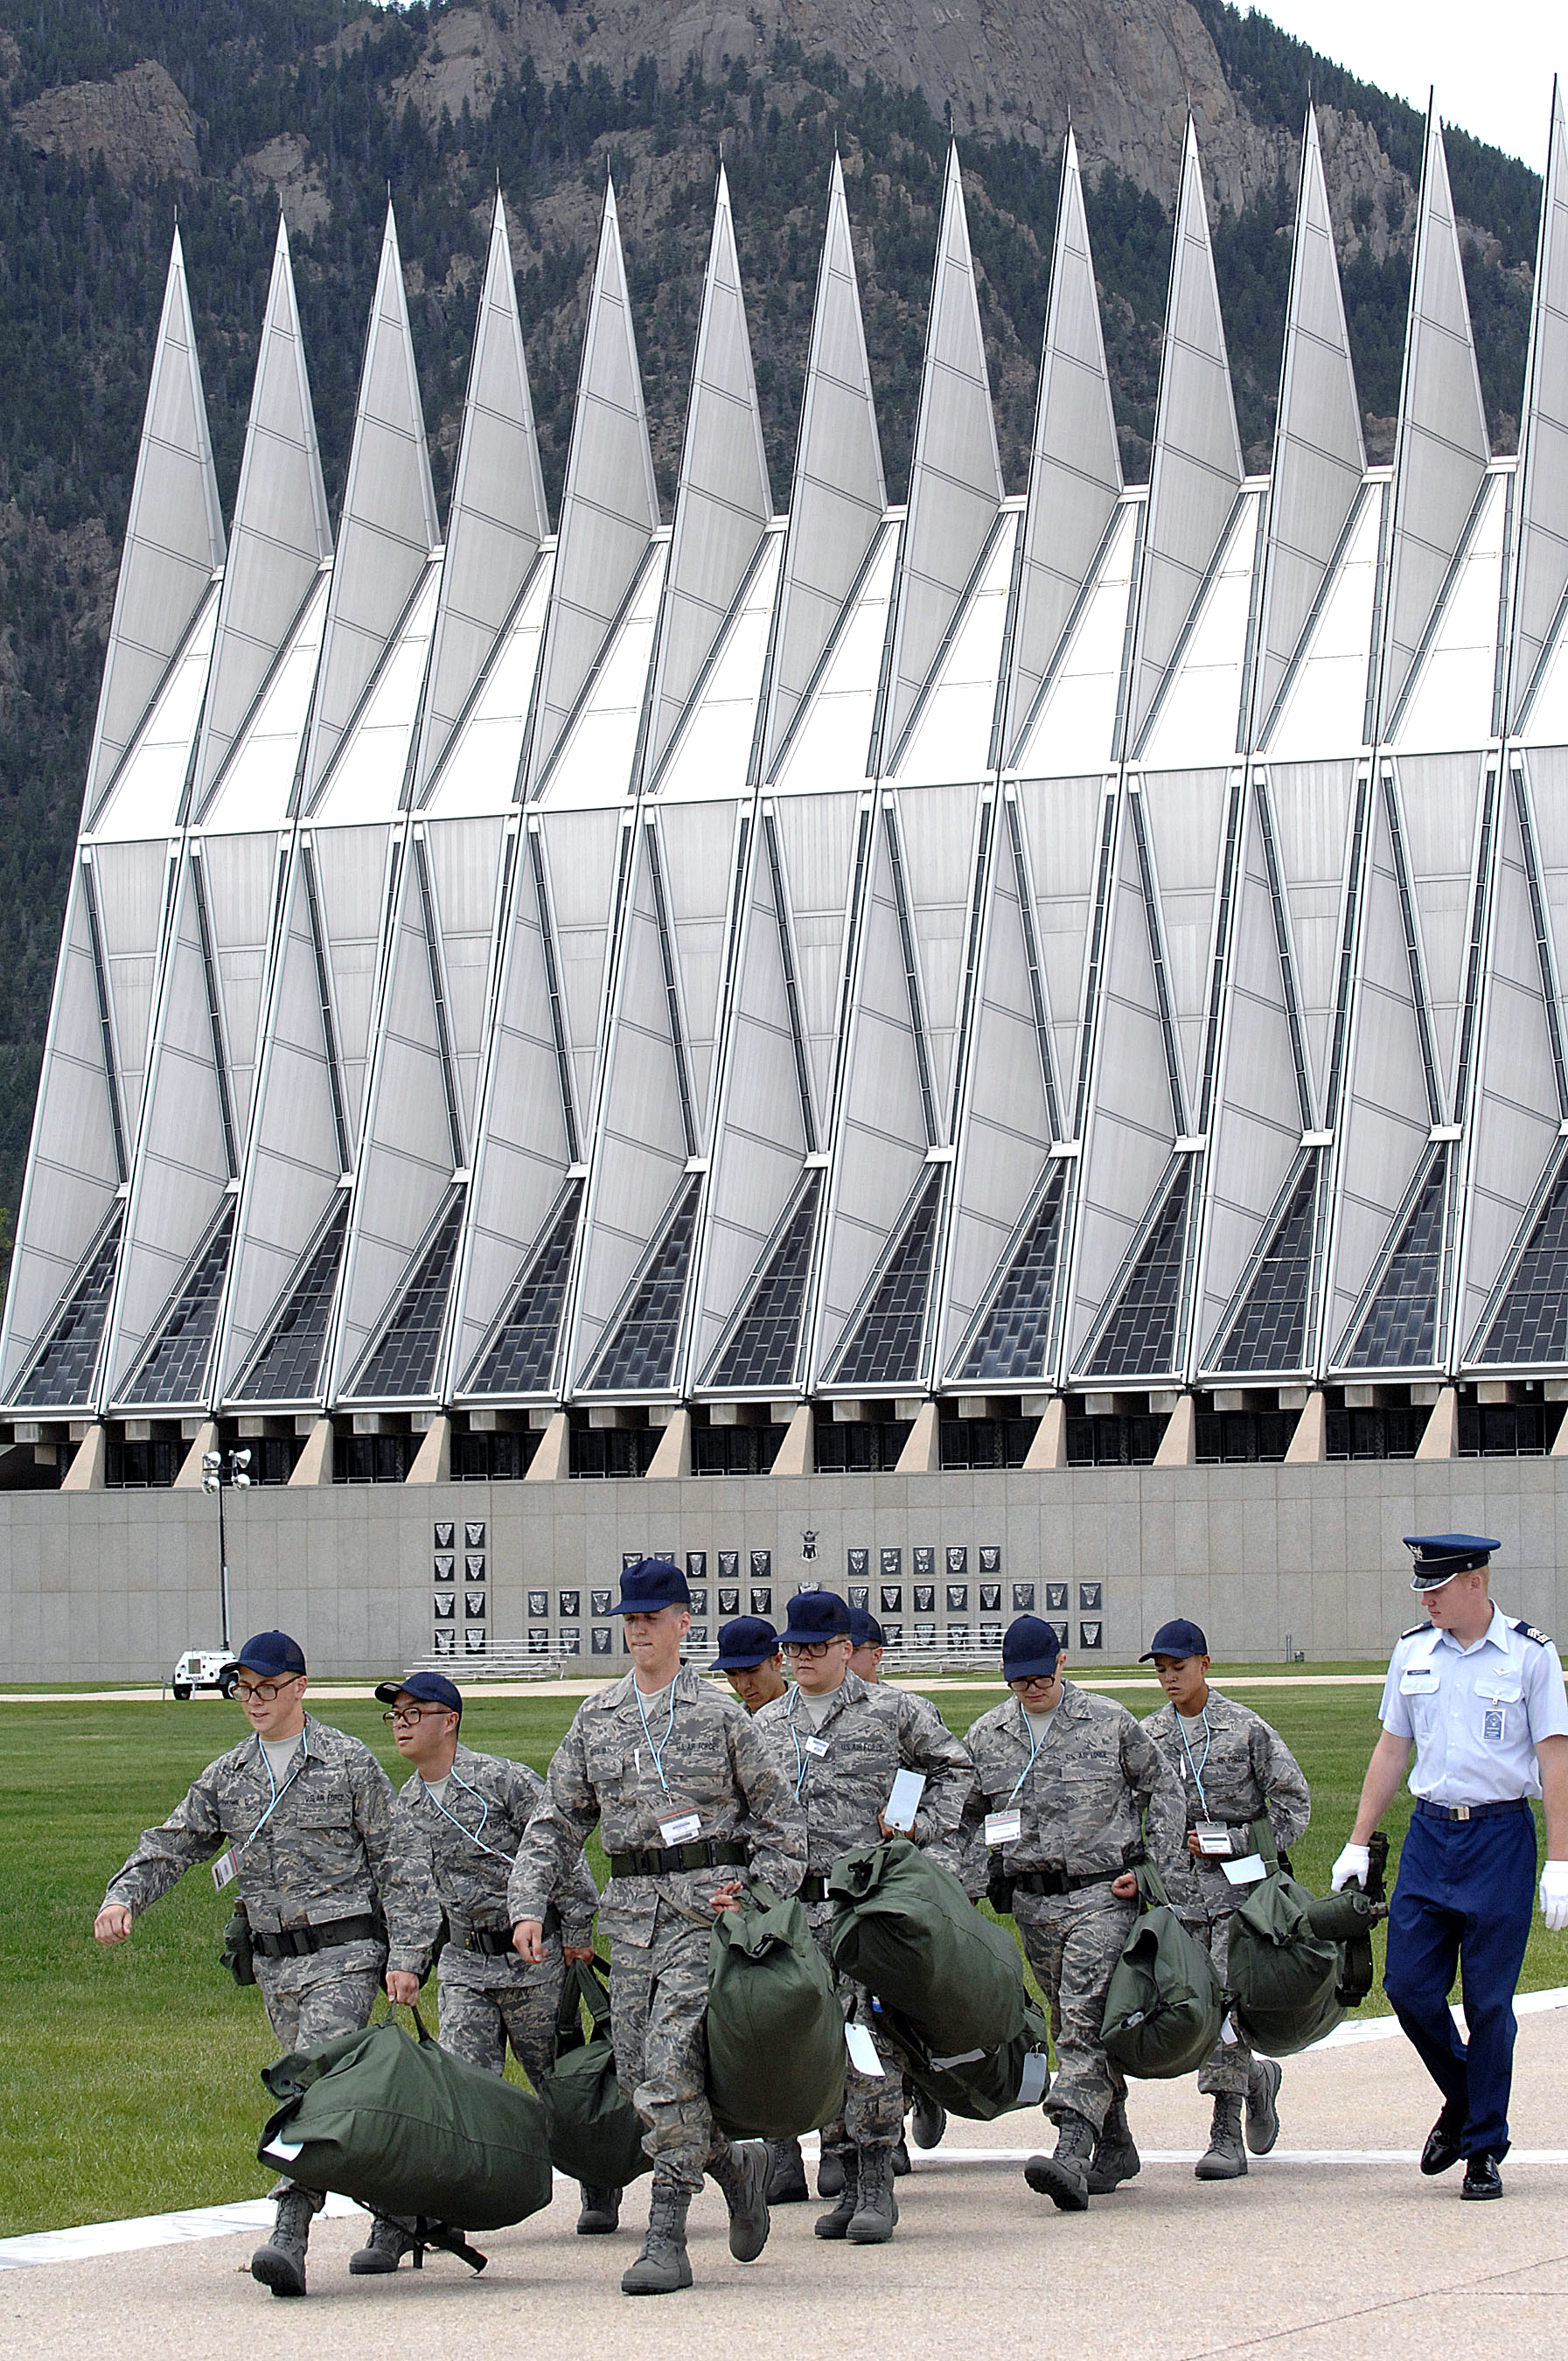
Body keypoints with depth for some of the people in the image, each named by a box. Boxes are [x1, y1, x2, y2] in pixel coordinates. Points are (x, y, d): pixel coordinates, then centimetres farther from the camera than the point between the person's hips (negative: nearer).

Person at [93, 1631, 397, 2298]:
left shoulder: (348, 1762, -2)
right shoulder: (227, 1775, 12)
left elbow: (392, 1859, 0)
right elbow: (173, 1844, 10)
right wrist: (123, 1895, -9)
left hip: (344, 1951, -6)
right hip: (274, 1961, 6)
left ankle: (289, 2236, -26)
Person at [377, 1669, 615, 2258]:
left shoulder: (503, 1780, -10)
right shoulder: (406, 1810, 7)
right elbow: (412, 1893, 1)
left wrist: (576, 1932, -7)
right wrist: (406, 1961, -13)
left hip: (534, 1955, -4)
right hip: (465, 1962, 4)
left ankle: (601, 2187, 30)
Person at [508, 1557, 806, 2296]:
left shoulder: (721, 1716, 2)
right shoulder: (596, 1719, 12)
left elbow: (779, 1814, 7)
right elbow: (557, 1821, 13)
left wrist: (761, 1892, -6)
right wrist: (529, 1905, 2)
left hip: (706, 1902, -5)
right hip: (631, 1907, 5)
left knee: (671, 2063, -15)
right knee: (636, 2074, 2)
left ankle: (666, 2240, -13)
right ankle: (736, 2164, 27)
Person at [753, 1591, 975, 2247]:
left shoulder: (890, 1711, 4)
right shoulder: (766, 1725, 14)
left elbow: (954, 1766, 14)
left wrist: (924, 1827, 1)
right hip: (800, 1907, 4)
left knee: (874, 2035, -11)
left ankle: (878, 2185, -8)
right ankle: (847, 2179, 12)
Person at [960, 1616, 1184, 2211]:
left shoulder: (1109, 1722, 0)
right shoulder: (985, 1736, 9)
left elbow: (1162, 1789, 8)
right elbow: (971, 1820, 16)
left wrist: (1155, 1867, -2)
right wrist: (968, 1889, 2)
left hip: (1102, 1894, -5)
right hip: (1032, 1902, 5)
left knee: (1086, 2022, -16)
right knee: (1069, 2026, 10)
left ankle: (1073, 2152, -26)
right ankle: (1114, 2148, 22)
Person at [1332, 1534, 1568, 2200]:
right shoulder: (1412, 1652, 8)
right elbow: (1391, 1750, 15)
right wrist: (1358, 1844, 12)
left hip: (1501, 1838, -4)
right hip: (1428, 1835, 4)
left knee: (1489, 2001, -2)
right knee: (1408, 1987, 0)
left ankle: (1484, 2146, 9)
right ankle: (1462, 2101, 25)